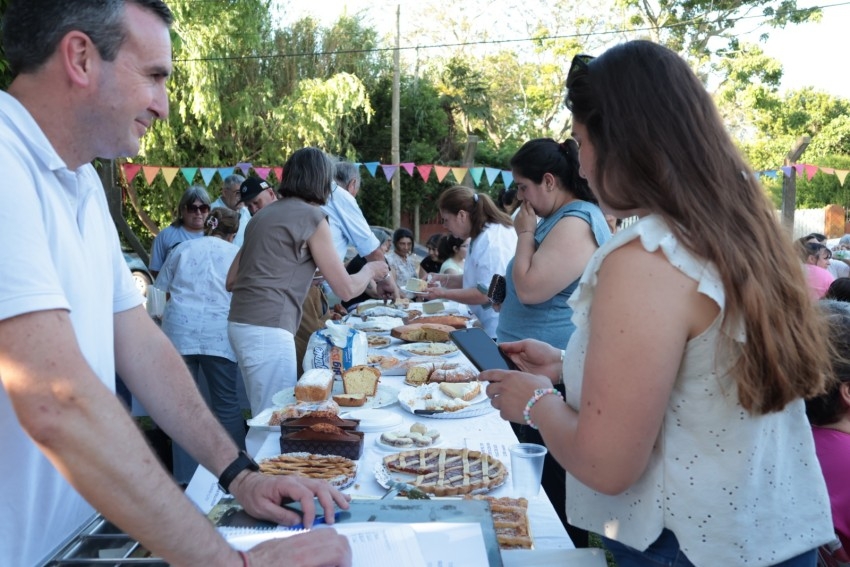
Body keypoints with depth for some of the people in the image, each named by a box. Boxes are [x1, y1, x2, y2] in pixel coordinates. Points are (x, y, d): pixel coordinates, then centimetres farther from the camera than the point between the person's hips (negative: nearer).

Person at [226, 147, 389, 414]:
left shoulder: (264, 214, 16)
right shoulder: (311, 217, -5)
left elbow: (231, 281, 20)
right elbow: (346, 289, -2)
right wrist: (371, 270, 18)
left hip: (240, 323, 8)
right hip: (267, 330, -8)